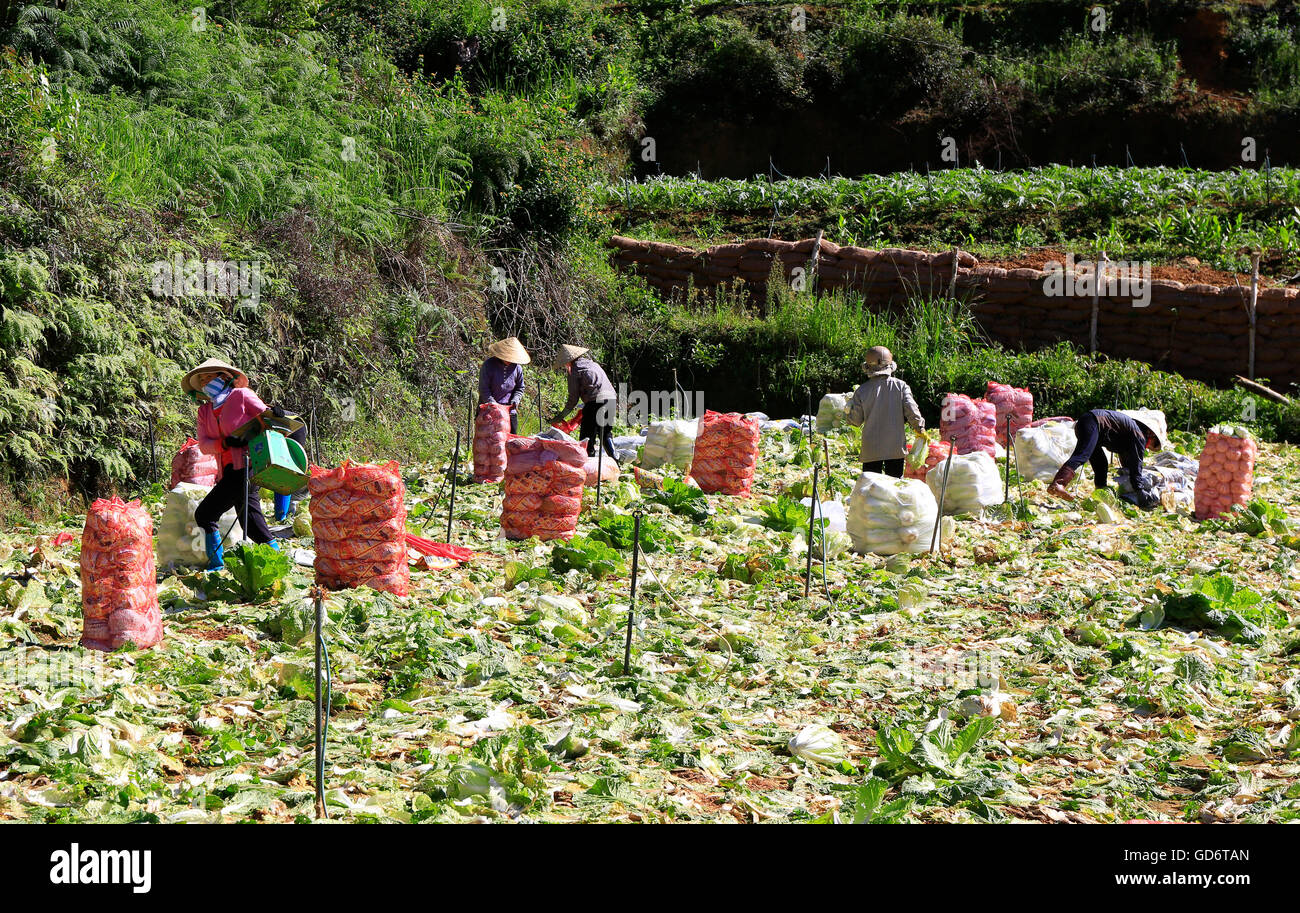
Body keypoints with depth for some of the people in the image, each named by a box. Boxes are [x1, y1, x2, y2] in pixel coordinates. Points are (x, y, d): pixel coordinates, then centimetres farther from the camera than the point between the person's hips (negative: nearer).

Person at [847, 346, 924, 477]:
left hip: (871, 449, 0)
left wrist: (850, 405, 18)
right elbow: (912, 411, -8)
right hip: (896, 447, 0)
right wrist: (919, 428, 9)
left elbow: (856, 420, -1)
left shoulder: (862, 390, -3)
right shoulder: (900, 386, -4)